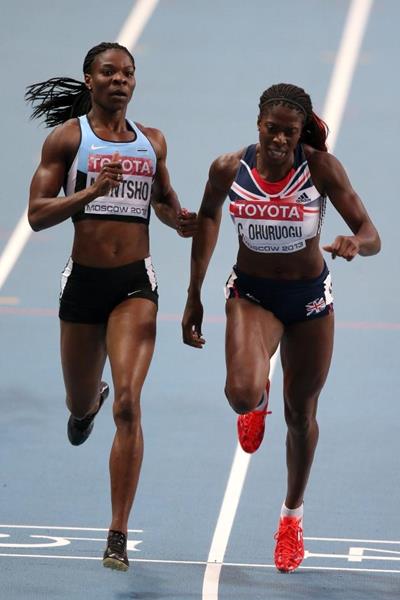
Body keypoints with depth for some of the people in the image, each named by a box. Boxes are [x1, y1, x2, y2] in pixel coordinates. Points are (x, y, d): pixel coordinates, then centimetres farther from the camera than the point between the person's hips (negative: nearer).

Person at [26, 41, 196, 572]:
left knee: (128, 404, -16)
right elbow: (37, 214, -8)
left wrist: (181, 222, 2)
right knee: (79, 403, 17)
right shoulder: (68, 136, -2)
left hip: (135, 282, 0)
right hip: (84, 279, 0)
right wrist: (93, 190, -22)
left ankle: (119, 536, -13)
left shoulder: (153, 142, 8)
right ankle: (89, 402, 60)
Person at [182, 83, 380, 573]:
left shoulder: (321, 168, -19)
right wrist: (194, 297, 9)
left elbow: (371, 236, -20)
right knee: (241, 394, -26)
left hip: (309, 298, 0)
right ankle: (258, 403, 15)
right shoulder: (229, 169, -15)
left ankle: (293, 513, 39)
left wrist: (355, 244, -45)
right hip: (251, 293, 0)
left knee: (301, 416, 13)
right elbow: (208, 217, 6)